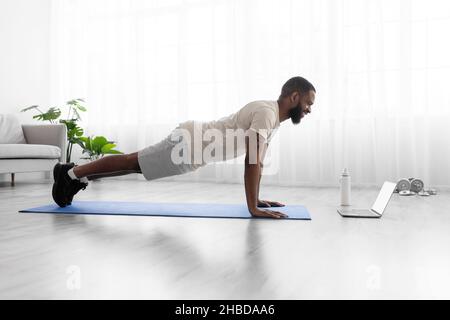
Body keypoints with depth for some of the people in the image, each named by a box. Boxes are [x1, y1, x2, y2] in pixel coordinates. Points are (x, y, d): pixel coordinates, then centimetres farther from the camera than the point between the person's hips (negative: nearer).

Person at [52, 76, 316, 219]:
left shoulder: (273, 117, 9)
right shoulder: (266, 114, -23)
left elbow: (259, 161, 15)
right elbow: (252, 161, -31)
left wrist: (257, 199, 13)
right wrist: (253, 208, -30)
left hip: (195, 148, 9)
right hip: (190, 144, -9)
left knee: (134, 164, 18)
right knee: (131, 163, 3)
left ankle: (77, 175, 31)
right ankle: (72, 173, 18)